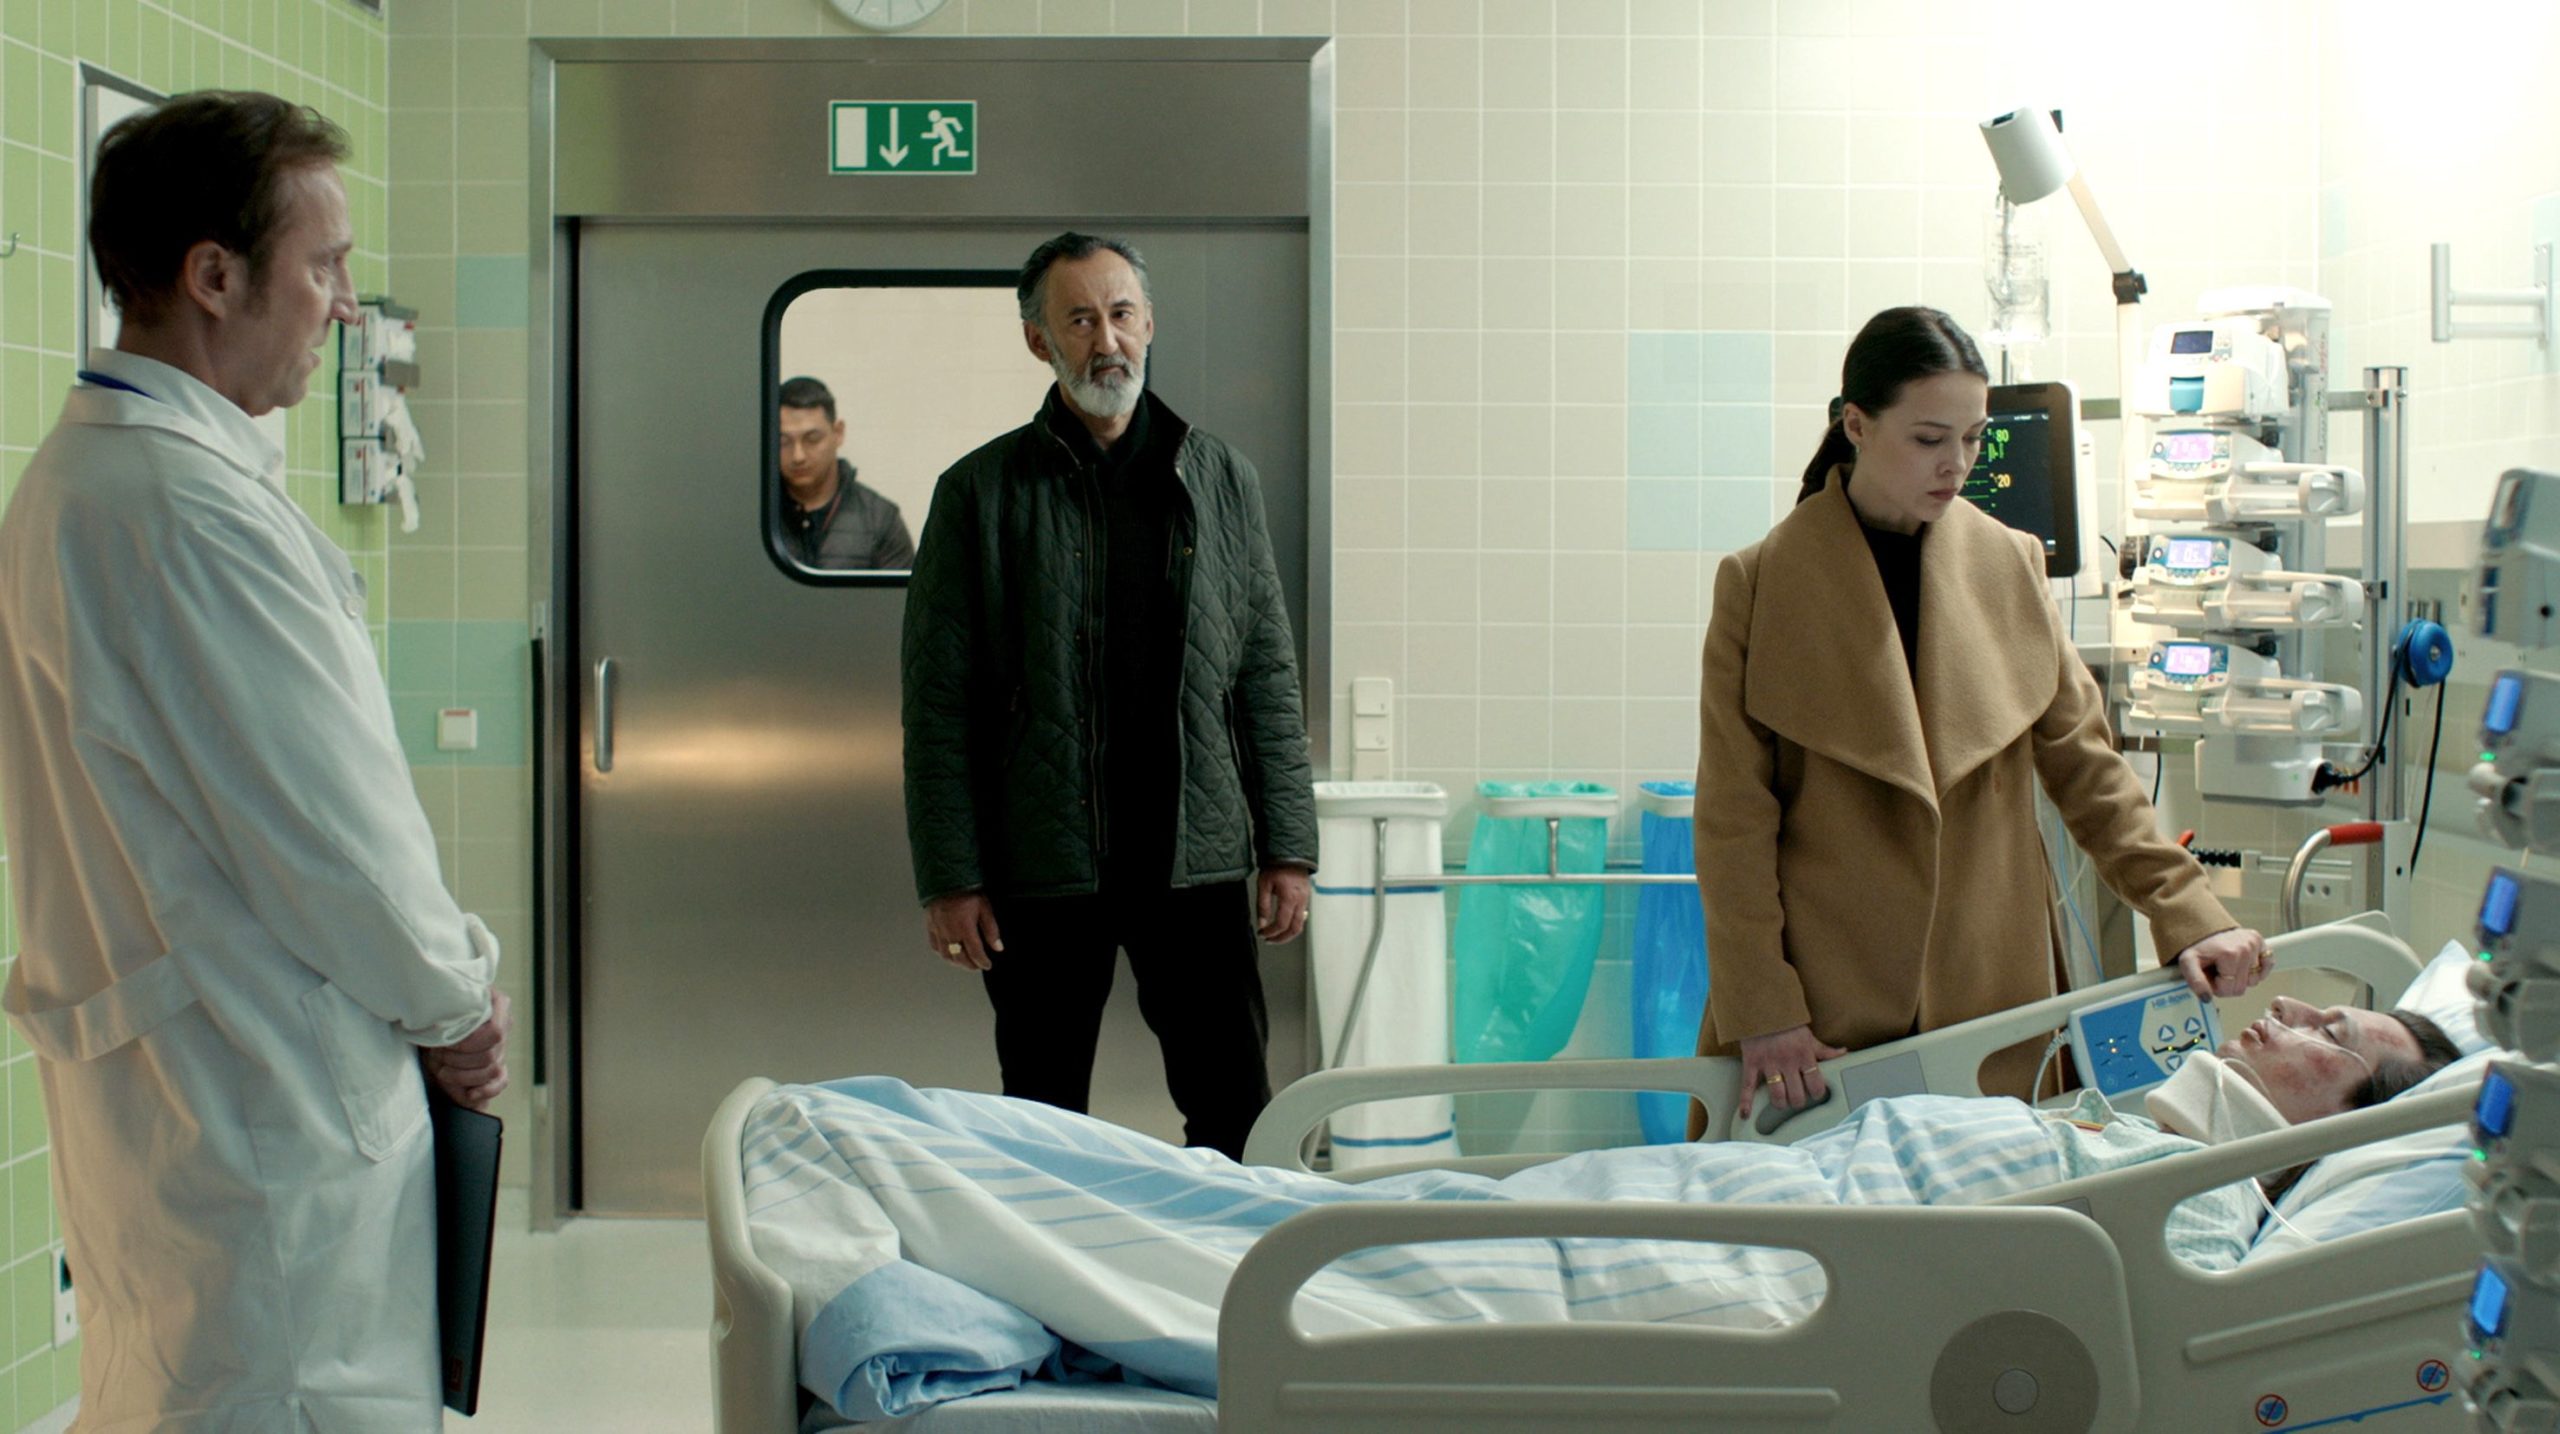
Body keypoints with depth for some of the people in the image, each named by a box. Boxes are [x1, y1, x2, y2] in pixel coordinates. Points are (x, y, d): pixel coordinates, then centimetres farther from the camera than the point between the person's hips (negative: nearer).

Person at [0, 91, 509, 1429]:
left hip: (149, 1088, 10)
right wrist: (457, 1004, -2)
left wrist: (426, 974, 9)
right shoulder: (193, 508, -21)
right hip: (267, 1106, -10)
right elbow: (328, 829, -18)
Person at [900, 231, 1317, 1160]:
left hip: (1197, 861, 2)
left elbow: (1268, 675, 9)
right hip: (1042, 869, -1)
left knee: (1235, 1117, 3)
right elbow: (938, 702, -1)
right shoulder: (981, 492, 1)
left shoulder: (1220, 480, 9)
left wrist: (1288, 849, 3)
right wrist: (949, 879, -7)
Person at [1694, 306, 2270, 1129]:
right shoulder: (1761, 584, -3)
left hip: (1989, 999, 3)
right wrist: (1761, 1011, -9)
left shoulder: (2010, 567, 7)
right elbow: (1733, 820, -4)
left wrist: (2187, 915, -1)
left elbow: (2086, 767, 9)